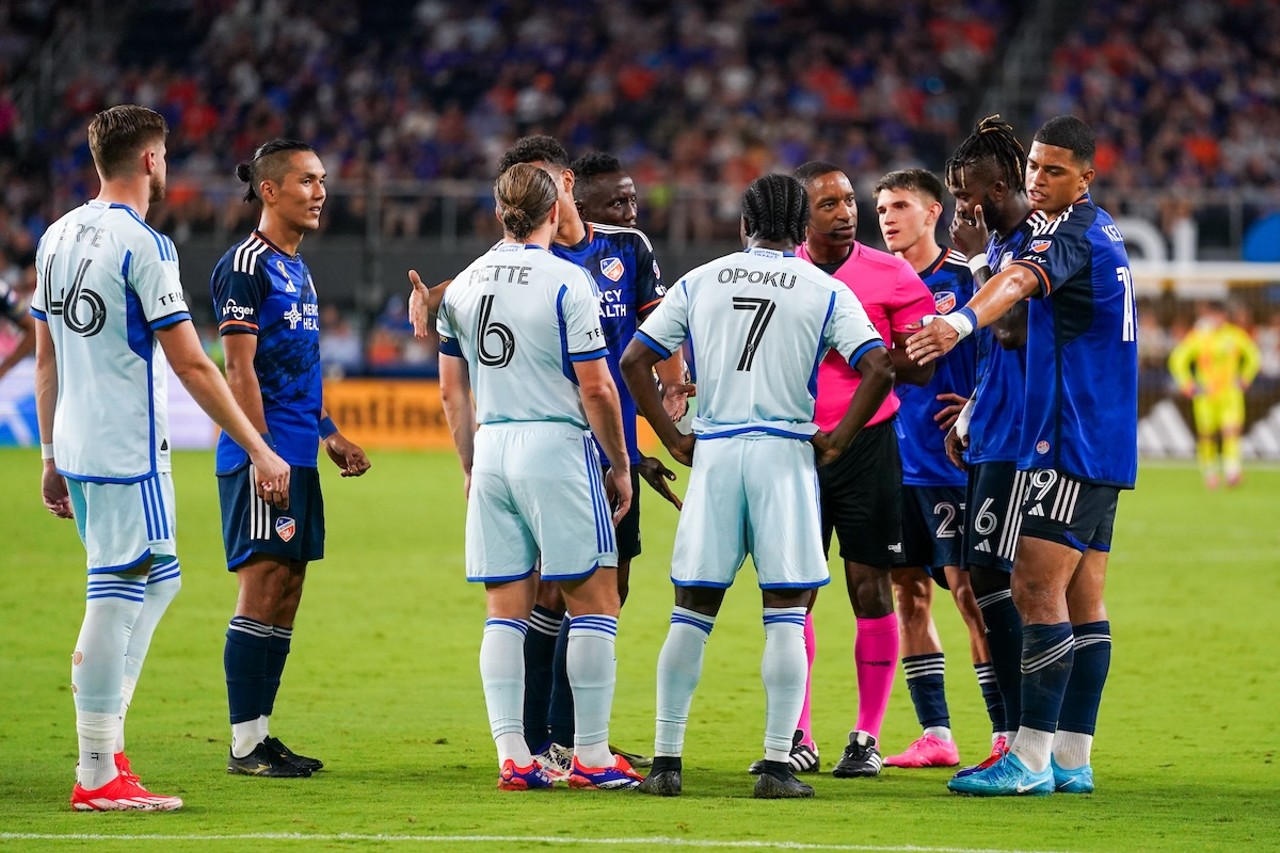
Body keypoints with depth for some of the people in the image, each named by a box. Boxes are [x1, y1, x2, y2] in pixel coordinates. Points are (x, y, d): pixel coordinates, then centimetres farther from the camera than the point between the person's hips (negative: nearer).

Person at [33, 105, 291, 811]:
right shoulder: (143, 246, -14)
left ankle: (107, 743, 16)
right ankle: (97, 778, -3)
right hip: (127, 454, -9)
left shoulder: (58, 237, 11)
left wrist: (53, 457, 25)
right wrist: (259, 450, -10)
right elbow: (191, 365, -15)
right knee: (116, 600, -5)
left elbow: (45, 360, 17)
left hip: (75, 445, 9)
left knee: (158, 579, 19)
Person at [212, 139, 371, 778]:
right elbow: (240, 369, -15)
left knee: (286, 592, 9)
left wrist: (329, 435, 19)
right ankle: (244, 742, -7)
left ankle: (261, 733, 13)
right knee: (262, 586, -9)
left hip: (298, 456, 9)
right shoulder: (246, 267, -10)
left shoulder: (297, 269, 18)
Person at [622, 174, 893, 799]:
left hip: (713, 453, 2)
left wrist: (674, 440, 8)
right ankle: (777, 765, -4)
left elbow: (634, 360, 6)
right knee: (785, 614, 1)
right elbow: (878, 369, -9)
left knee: (692, 611, 8)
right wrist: (837, 441, -1)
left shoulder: (699, 283, 9)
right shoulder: (825, 293, 2)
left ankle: (666, 760, 5)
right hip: (785, 453, -2)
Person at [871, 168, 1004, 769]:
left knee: (968, 590, -7)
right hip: (896, 463, 6)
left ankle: (1010, 735, -3)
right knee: (907, 591, 6)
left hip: (952, 461, -6)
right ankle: (935, 736, 12)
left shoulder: (963, 277, -5)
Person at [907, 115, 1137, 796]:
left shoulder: (1073, 234, -14)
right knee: (1082, 600, 8)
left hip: (1069, 444, -10)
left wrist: (962, 321, -54)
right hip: (1103, 449, 10)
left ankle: (1030, 759, -15)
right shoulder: (1102, 233, 16)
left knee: (1037, 591, -12)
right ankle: (1072, 761, 9)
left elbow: (1020, 280, -35)